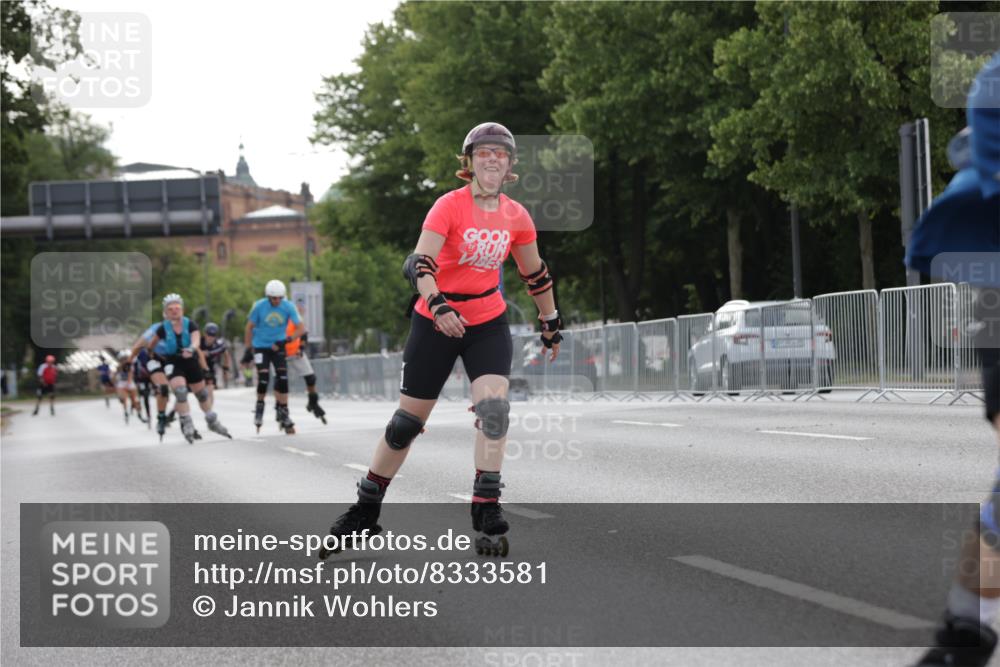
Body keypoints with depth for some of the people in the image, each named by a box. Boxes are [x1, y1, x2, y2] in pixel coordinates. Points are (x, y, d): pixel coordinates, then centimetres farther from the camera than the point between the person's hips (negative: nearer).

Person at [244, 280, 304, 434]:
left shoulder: (288, 307, -11)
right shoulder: (259, 306, -12)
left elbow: (300, 328, -9)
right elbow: (249, 328, -1)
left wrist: (286, 340, -23)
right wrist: (248, 349, 2)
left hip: (278, 347, 1)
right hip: (261, 346, -1)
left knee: (283, 379, -9)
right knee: (263, 377, -16)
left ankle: (283, 413, 0)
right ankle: (259, 405, 10)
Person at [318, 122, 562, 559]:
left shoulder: (516, 217, -1)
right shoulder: (450, 206, -15)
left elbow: (535, 274, 14)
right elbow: (419, 262, -27)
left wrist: (551, 323, 20)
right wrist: (438, 305, -43)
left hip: (488, 323, 3)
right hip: (435, 322, -3)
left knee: (493, 408, -19)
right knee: (408, 420, 4)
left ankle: (486, 513, -12)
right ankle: (365, 511, 21)